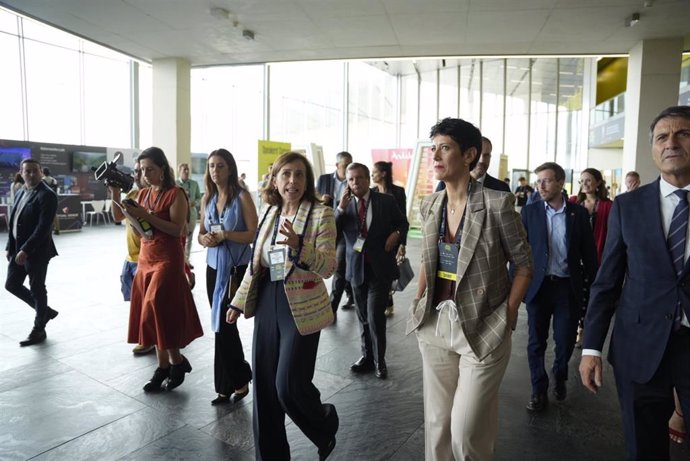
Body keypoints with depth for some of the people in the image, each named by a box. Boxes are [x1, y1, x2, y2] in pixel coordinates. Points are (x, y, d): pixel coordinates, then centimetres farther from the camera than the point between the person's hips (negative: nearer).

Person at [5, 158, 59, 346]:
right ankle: (45, 311, 31)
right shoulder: (21, 192, 12)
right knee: (11, 284, 14)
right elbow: (13, 221, 15)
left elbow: (43, 227, -22)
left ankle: (38, 330, 18)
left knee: (37, 289, 2)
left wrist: (26, 250, -23)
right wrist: (9, 247, 10)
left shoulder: (46, 195, -15)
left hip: (37, 251, -8)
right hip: (18, 249, 9)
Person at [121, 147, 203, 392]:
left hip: (168, 259, -7)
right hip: (145, 258, 7)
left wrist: (146, 215, -22)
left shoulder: (175, 194, -9)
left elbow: (177, 229, -18)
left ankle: (178, 361, 10)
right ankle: (163, 367, 19)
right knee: (149, 314, 8)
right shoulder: (143, 193, 11)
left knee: (157, 311, -9)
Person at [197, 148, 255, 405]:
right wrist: (206, 239, -6)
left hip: (237, 267, -6)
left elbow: (254, 234, -12)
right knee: (221, 325, 9)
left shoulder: (242, 196, -8)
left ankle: (231, 384, 13)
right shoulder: (208, 198, 10)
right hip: (214, 266, 6)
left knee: (224, 324, -6)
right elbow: (201, 233, 16)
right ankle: (232, 383, 23)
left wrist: (226, 235, -22)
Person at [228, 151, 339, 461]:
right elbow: (256, 261, 14)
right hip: (267, 304, 6)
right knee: (264, 384, 11)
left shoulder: (321, 214, -10)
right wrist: (239, 300, 15)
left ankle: (326, 425, 30)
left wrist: (299, 245, -33)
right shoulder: (268, 211, 7)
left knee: (289, 385, -4)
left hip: (301, 307, -5)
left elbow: (328, 266, -17)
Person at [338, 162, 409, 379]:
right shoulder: (344, 205, 4)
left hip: (380, 268, -3)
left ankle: (379, 360, 12)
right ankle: (367, 356, 30)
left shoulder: (386, 201, -1)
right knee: (363, 318, 14)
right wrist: (341, 208, -18)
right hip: (356, 268, 3)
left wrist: (397, 234, -11)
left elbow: (403, 223, 10)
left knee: (375, 316, -7)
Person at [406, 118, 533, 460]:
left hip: (482, 329, -5)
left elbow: (524, 264, -5)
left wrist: (507, 317, -10)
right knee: (436, 424, 15)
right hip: (434, 327, 5)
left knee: (467, 432, 2)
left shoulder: (497, 204, -12)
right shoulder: (430, 206, 5)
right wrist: (419, 305, 6)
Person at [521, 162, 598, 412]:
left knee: (565, 340, 9)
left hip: (568, 287, 0)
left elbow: (589, 252, 4)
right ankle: (539, 390, 22)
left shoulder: (579, 213, 0)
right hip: (538, 285, 0)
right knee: (536, 342, 6)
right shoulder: (530, 211, 0)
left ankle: (560, 377, 38)